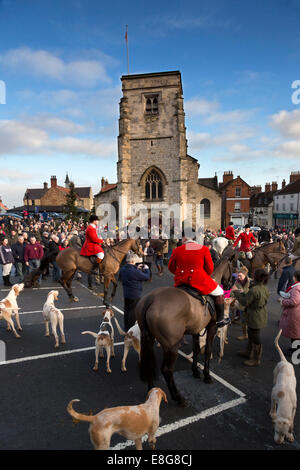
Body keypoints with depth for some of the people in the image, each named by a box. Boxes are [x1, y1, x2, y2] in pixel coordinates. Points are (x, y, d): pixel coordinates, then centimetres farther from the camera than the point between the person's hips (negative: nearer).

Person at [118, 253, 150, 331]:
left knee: (127, 310, 19)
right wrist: (146, 269, -1)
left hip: (126, 294, 8)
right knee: (133, 312, 7)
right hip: (135, 295, -8)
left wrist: (137, 268, 9)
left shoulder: (123, 269, -3)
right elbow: (147, 277, -17)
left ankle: (126, 328, 33)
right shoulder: (135, 271, -27)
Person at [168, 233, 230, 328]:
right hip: (199, 280, -3)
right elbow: (210, 268, 2)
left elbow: (171, 267, 12)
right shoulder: (204, 249, -1)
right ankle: (220, 320, 21)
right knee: (219, 293, 17)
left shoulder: (177, 250, 3)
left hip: (181, 281, 4)